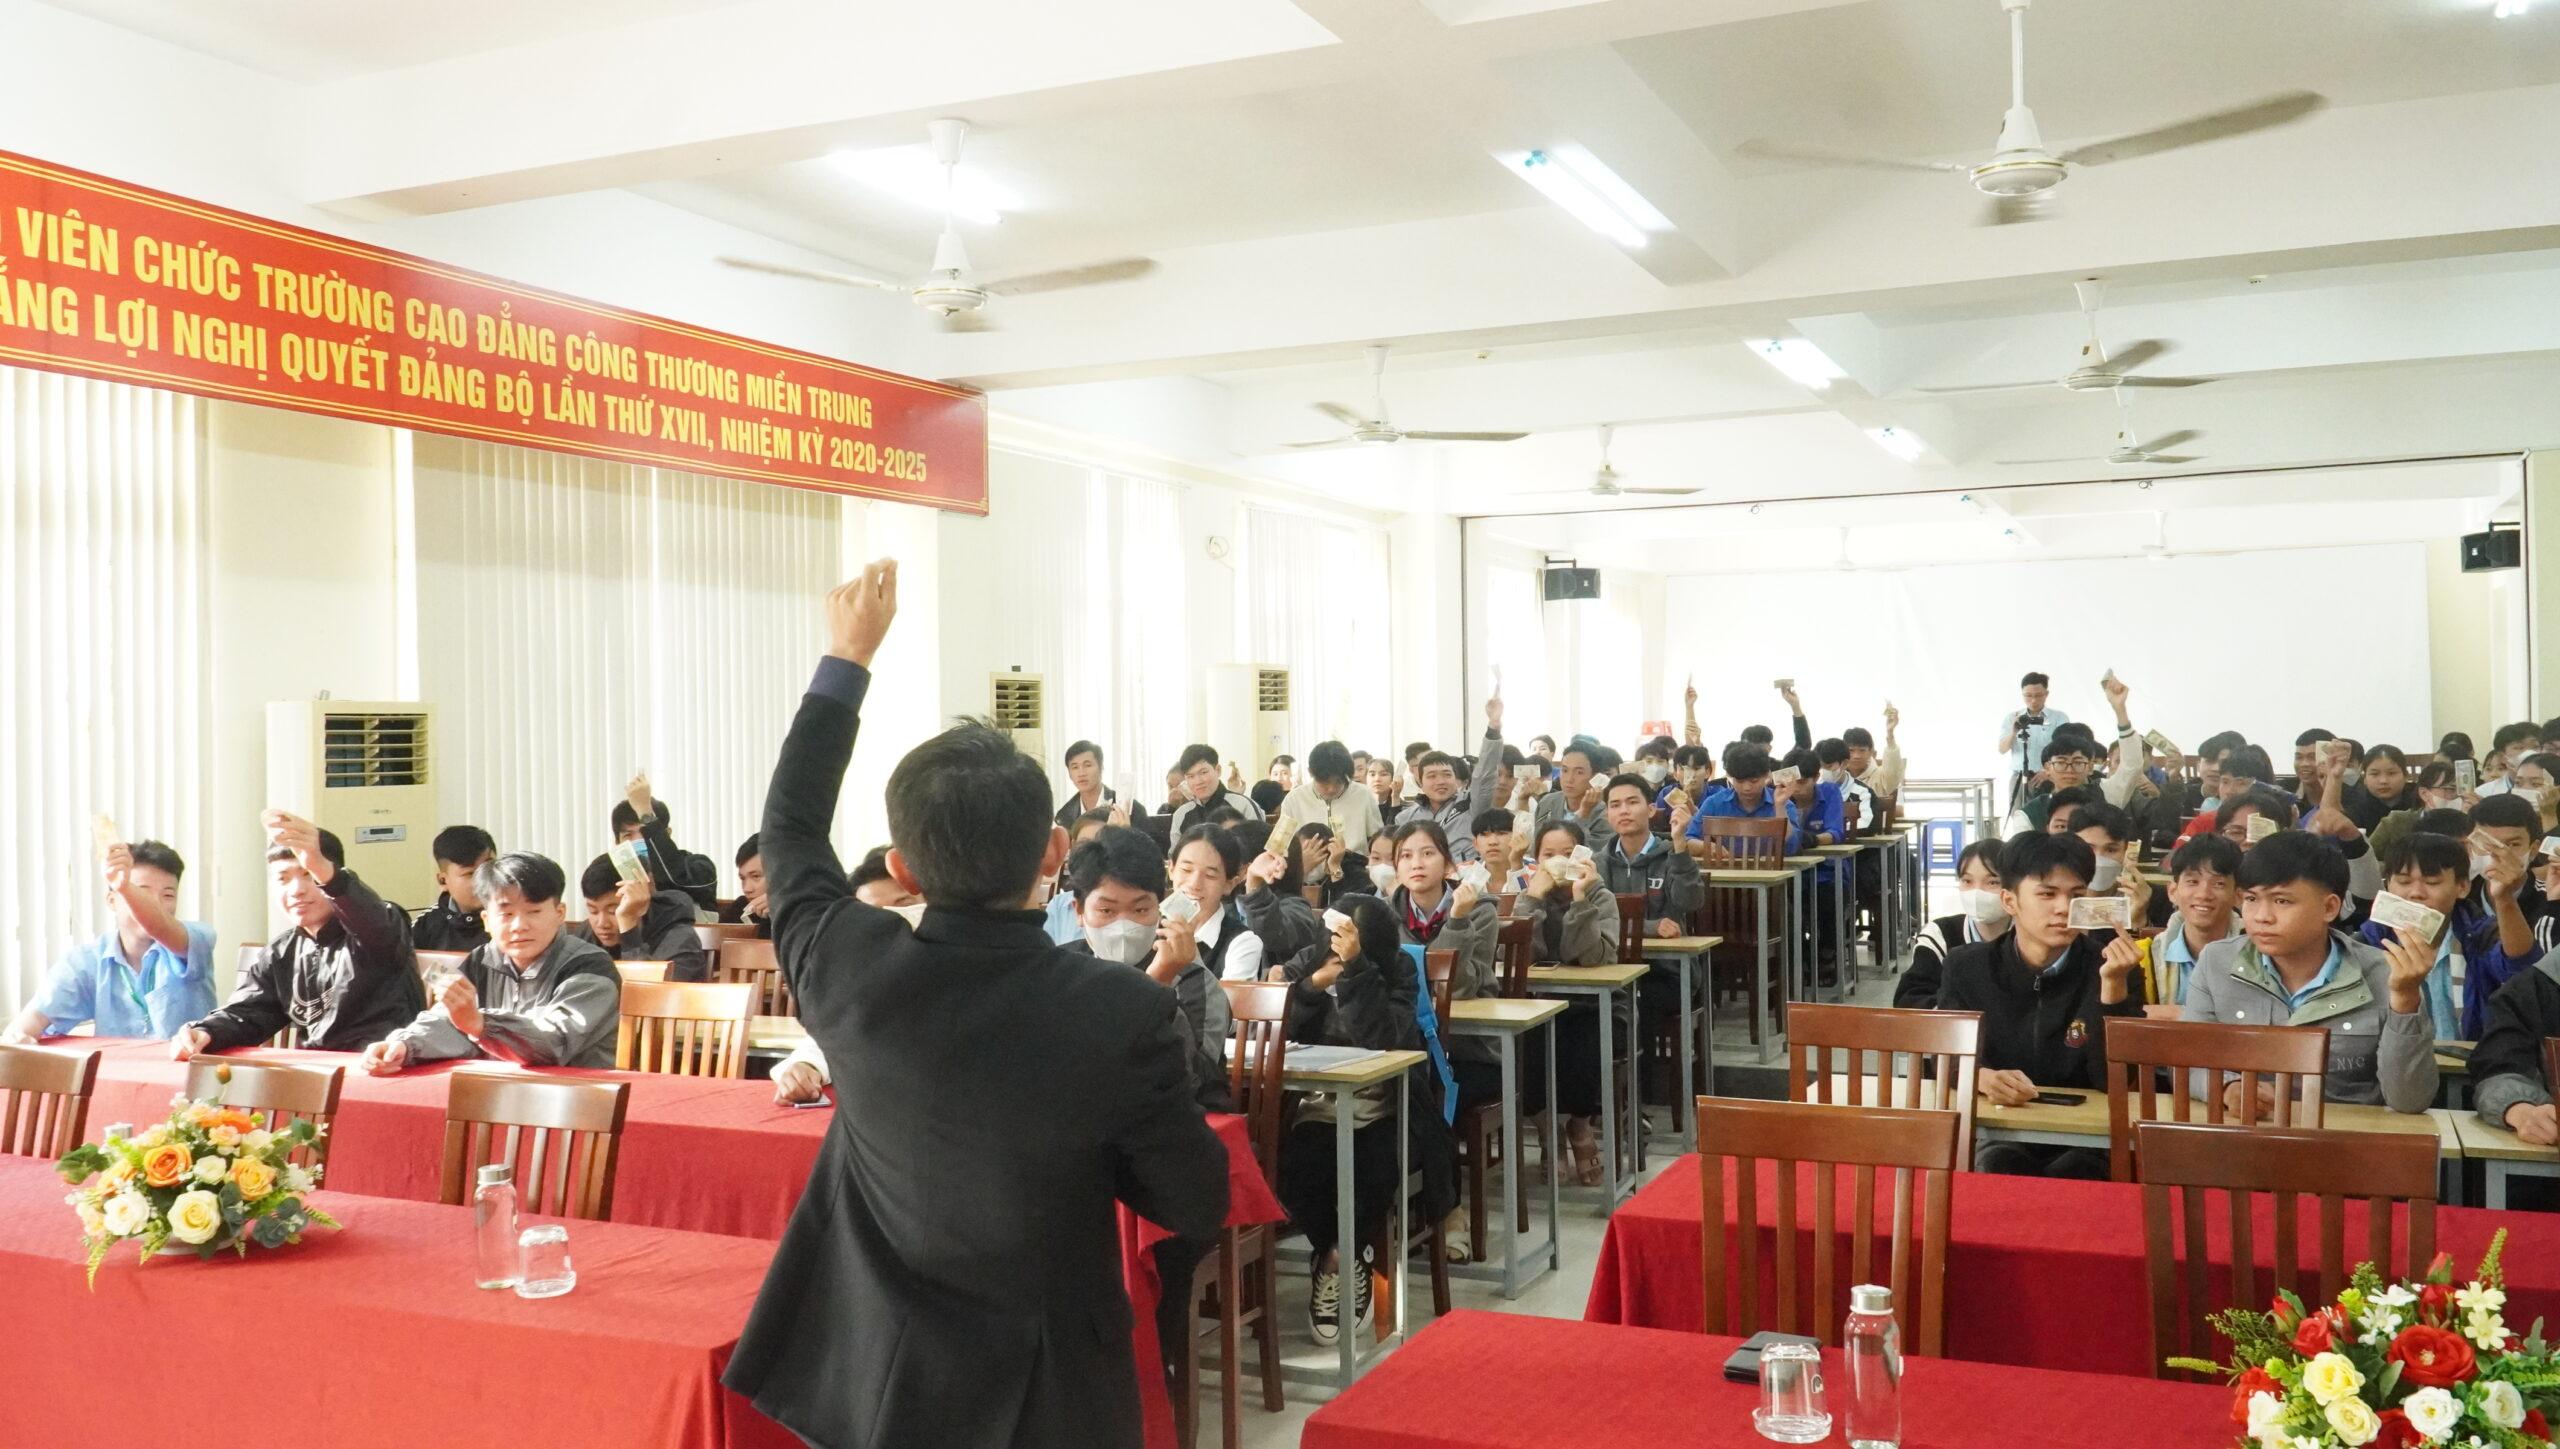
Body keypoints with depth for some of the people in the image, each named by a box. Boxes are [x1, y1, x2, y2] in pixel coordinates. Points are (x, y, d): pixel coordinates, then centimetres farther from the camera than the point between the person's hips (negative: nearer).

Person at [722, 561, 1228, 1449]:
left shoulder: (850, 971, -16)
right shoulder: (1128, 1014, -23)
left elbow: (790, 830, 5)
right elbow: (1195, 1207, -10)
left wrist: (847, 657, 11)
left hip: (877, 1377, 2)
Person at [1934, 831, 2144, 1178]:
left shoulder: (2113, 969, 1)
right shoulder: (1967, 967, 5)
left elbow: (2114, 1082, -8)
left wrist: (2113, 986, -21)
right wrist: (1982, 1077, -27)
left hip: (2085, 1143, 0)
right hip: (1995, 1134, 0)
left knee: (2073, 1171, -32)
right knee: (1999, 1165, -33)